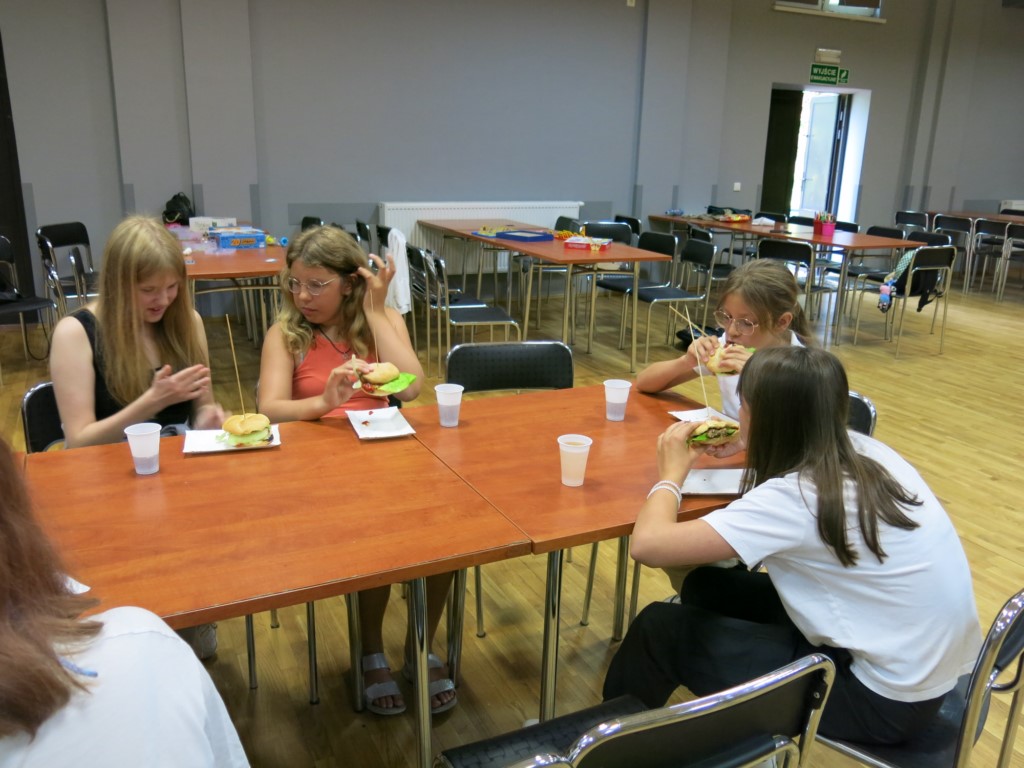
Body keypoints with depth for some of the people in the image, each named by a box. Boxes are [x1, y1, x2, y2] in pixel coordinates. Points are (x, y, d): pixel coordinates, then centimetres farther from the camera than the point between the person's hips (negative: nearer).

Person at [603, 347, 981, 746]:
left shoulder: (793, 498, -27)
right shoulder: (865, 451, -5)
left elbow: (648, 544, -29)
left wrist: (672, 474, -10)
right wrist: (745, 449, 10)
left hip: (886, 701, -8)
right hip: (926, 667, 8)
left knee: (660, 627, -1)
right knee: (707, 586, 13)